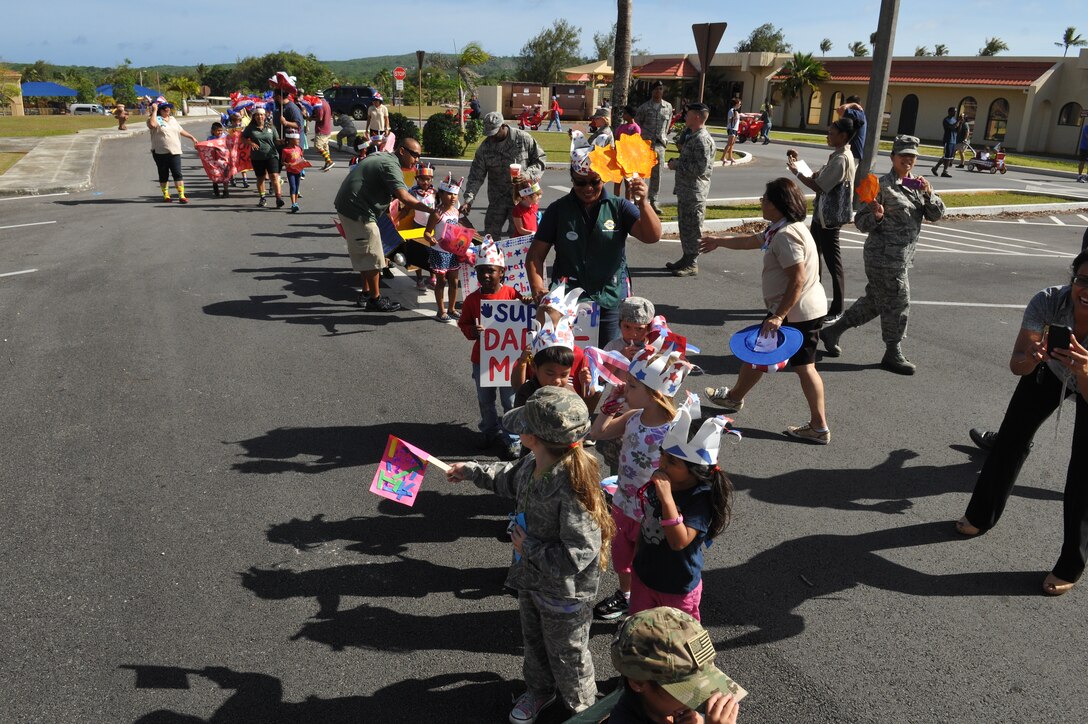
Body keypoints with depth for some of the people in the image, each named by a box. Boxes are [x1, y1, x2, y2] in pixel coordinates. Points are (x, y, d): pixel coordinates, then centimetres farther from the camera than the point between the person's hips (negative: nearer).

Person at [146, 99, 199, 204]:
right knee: (163, 175, 7)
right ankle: (166, 195, 18)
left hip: (175, 152, 3)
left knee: (178, 174, -6)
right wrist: (154, 111, -18)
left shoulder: (172, 119, 17)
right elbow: (152, 124, -26)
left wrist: (192, 137, 27)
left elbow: (181, 131, 27)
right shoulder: (156, 119, -3)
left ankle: (181, 195, -8)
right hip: (160, 152, -3)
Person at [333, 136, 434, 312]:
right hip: (358, 212, -11)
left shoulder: (381, 157, 14)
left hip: (347, 206, 11)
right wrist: (430, 210, -35)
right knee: (372, 257, -1)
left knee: (364, 254, 21)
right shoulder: (391, 166, -19)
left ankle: (366, 292, 32)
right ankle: (375, 300, 8)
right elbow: (404, 197, -32)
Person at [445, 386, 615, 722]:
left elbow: (576, 555, -35)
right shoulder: (533, 464, -13)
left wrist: (530, 547, -25)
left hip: (563, 592, -8)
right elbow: (510, 478, 14)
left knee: (566, 655, 19)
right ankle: (539, 690, 59)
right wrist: (472, 471, 21)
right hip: (530, 579, 8)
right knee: (533, 641, 31)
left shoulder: (571, 488, -40)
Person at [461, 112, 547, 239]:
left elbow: (540, 159, 1)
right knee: (490, 236, 7)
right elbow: (476, 176, -2)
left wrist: (528, 175, -17)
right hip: (496, 200, 3)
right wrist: (468, 199, -14)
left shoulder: (523, 139, -7)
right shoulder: (485, 147, -1)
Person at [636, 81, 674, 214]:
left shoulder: (668, 107, 8)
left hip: (660, 144, 3)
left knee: (657, 174, 6)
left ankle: (653, 202, 13)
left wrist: (664, 138, 12)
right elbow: (637, 124, 4)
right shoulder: (644, 107, -1)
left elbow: (668, 125, 17)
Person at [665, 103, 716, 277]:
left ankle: (692, 264, 3)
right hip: (685, 189, 10)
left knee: (692, 227, -3)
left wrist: (678, 165, -16)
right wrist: (676, 162, 9)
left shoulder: (702, 139, -17)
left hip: (695, 191, -10)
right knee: (684, 225, 16)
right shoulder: (692, 136, 15)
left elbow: (701, 168, -23)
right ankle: (686, 258, 26)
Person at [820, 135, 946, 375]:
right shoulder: (883, 185, -12)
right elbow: (860, 222, -11)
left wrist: (929, 193, -9)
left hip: (900, 257, 8)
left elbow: (936, 214, 7)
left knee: (874, 301, 16)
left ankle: (832, 331, 28)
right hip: (885, 256, -8)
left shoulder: (916, 185, 11)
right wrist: (876, 216, -31)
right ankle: (893, 354, 16)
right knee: (897, 303, 0)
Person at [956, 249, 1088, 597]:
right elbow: (1016, 365, -31)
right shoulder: (1048, 302, -36)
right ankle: (982, 515, 28)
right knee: (1011, 437, 6)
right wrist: (1032, 357, -53)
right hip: (1049, 372, 2)